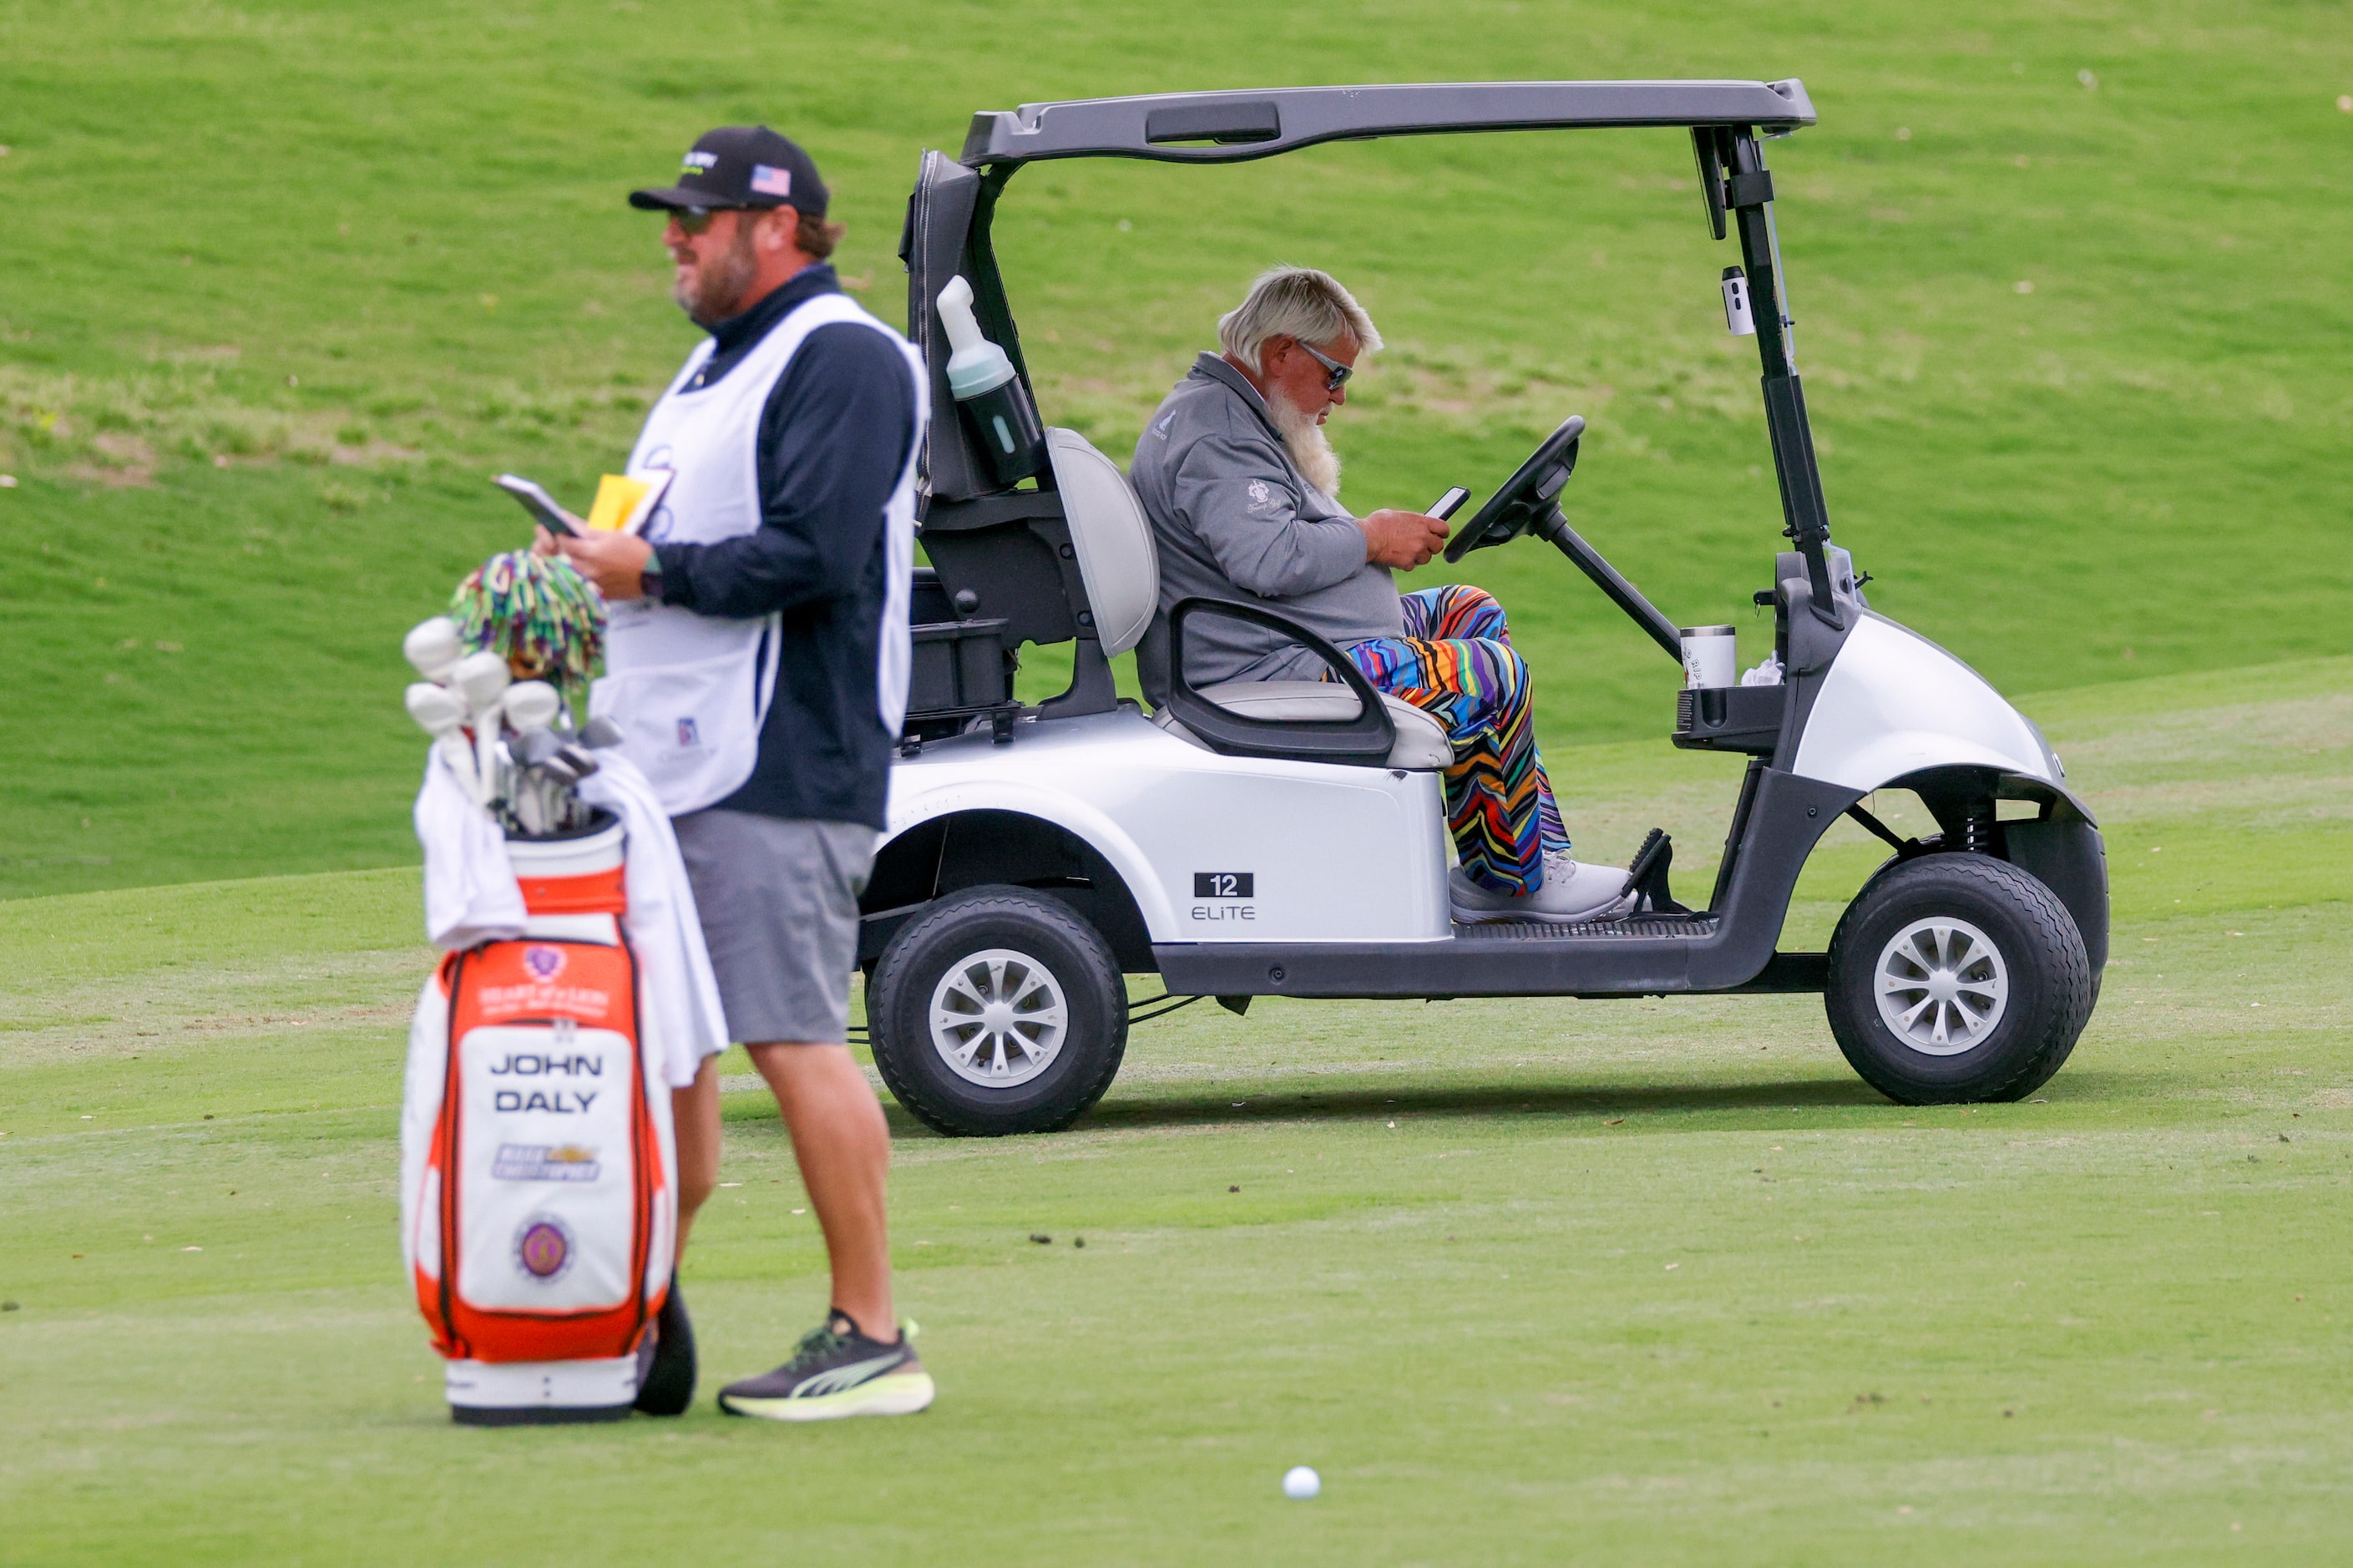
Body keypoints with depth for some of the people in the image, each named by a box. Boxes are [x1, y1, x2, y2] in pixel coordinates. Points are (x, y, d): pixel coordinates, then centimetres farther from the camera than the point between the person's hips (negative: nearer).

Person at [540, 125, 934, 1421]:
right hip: (674, 767, 10)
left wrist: (655, 574, -15)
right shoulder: (718, 363, 23)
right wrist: (597, 563, 10)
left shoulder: (841, 360, -10)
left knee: (792, 1041, -11)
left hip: (782, 770, -10)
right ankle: (645, 1334, 16)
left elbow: (815, 555, -21)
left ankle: (871, 1340, -8)